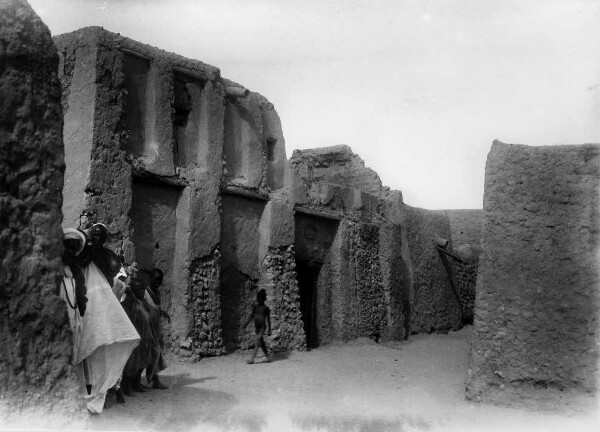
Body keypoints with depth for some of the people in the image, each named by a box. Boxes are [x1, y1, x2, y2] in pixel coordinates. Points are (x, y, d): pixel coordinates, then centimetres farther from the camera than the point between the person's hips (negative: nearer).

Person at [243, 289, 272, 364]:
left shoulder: (266, 308, -6)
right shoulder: (255, 307, 9)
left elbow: (268, 319, -3)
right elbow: (251, 316, 11)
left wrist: (269, 330, -4)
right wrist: (246, 324, 0)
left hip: (262, 327, -6)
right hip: (256, 327, 6)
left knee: (256, 342, -15)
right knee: (262, 343, 11)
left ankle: (252, 359, -16)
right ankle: (268, 357, 23)